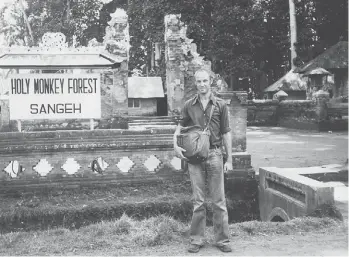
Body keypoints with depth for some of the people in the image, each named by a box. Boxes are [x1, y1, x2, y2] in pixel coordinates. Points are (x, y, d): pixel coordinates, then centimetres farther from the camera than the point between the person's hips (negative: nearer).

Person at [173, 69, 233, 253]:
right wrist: (175, 144, -1)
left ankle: (222, 240, 12)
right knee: (198, 201, 5)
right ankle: (196, 240, 14)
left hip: (215, 155, -1)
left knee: (219, 200, 3)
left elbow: (226, 133, 4)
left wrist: (229, 159, 2)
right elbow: (180, 126, 17)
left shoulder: (220, 105, 3)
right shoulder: (189, 105, 7)